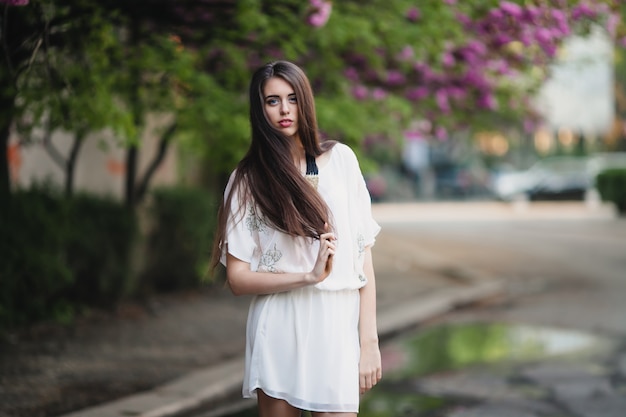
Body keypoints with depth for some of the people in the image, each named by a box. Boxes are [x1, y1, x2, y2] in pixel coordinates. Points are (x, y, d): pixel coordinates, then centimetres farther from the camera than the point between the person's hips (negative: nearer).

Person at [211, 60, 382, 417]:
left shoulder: (341, 160, 5)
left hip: (338, 326, 0)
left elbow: (363, 256, 4)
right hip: (279, 331, 0)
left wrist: (369, 341, -3)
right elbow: (238, 278, 0)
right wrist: (308, 275, -14)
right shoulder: (247, 180, 4)